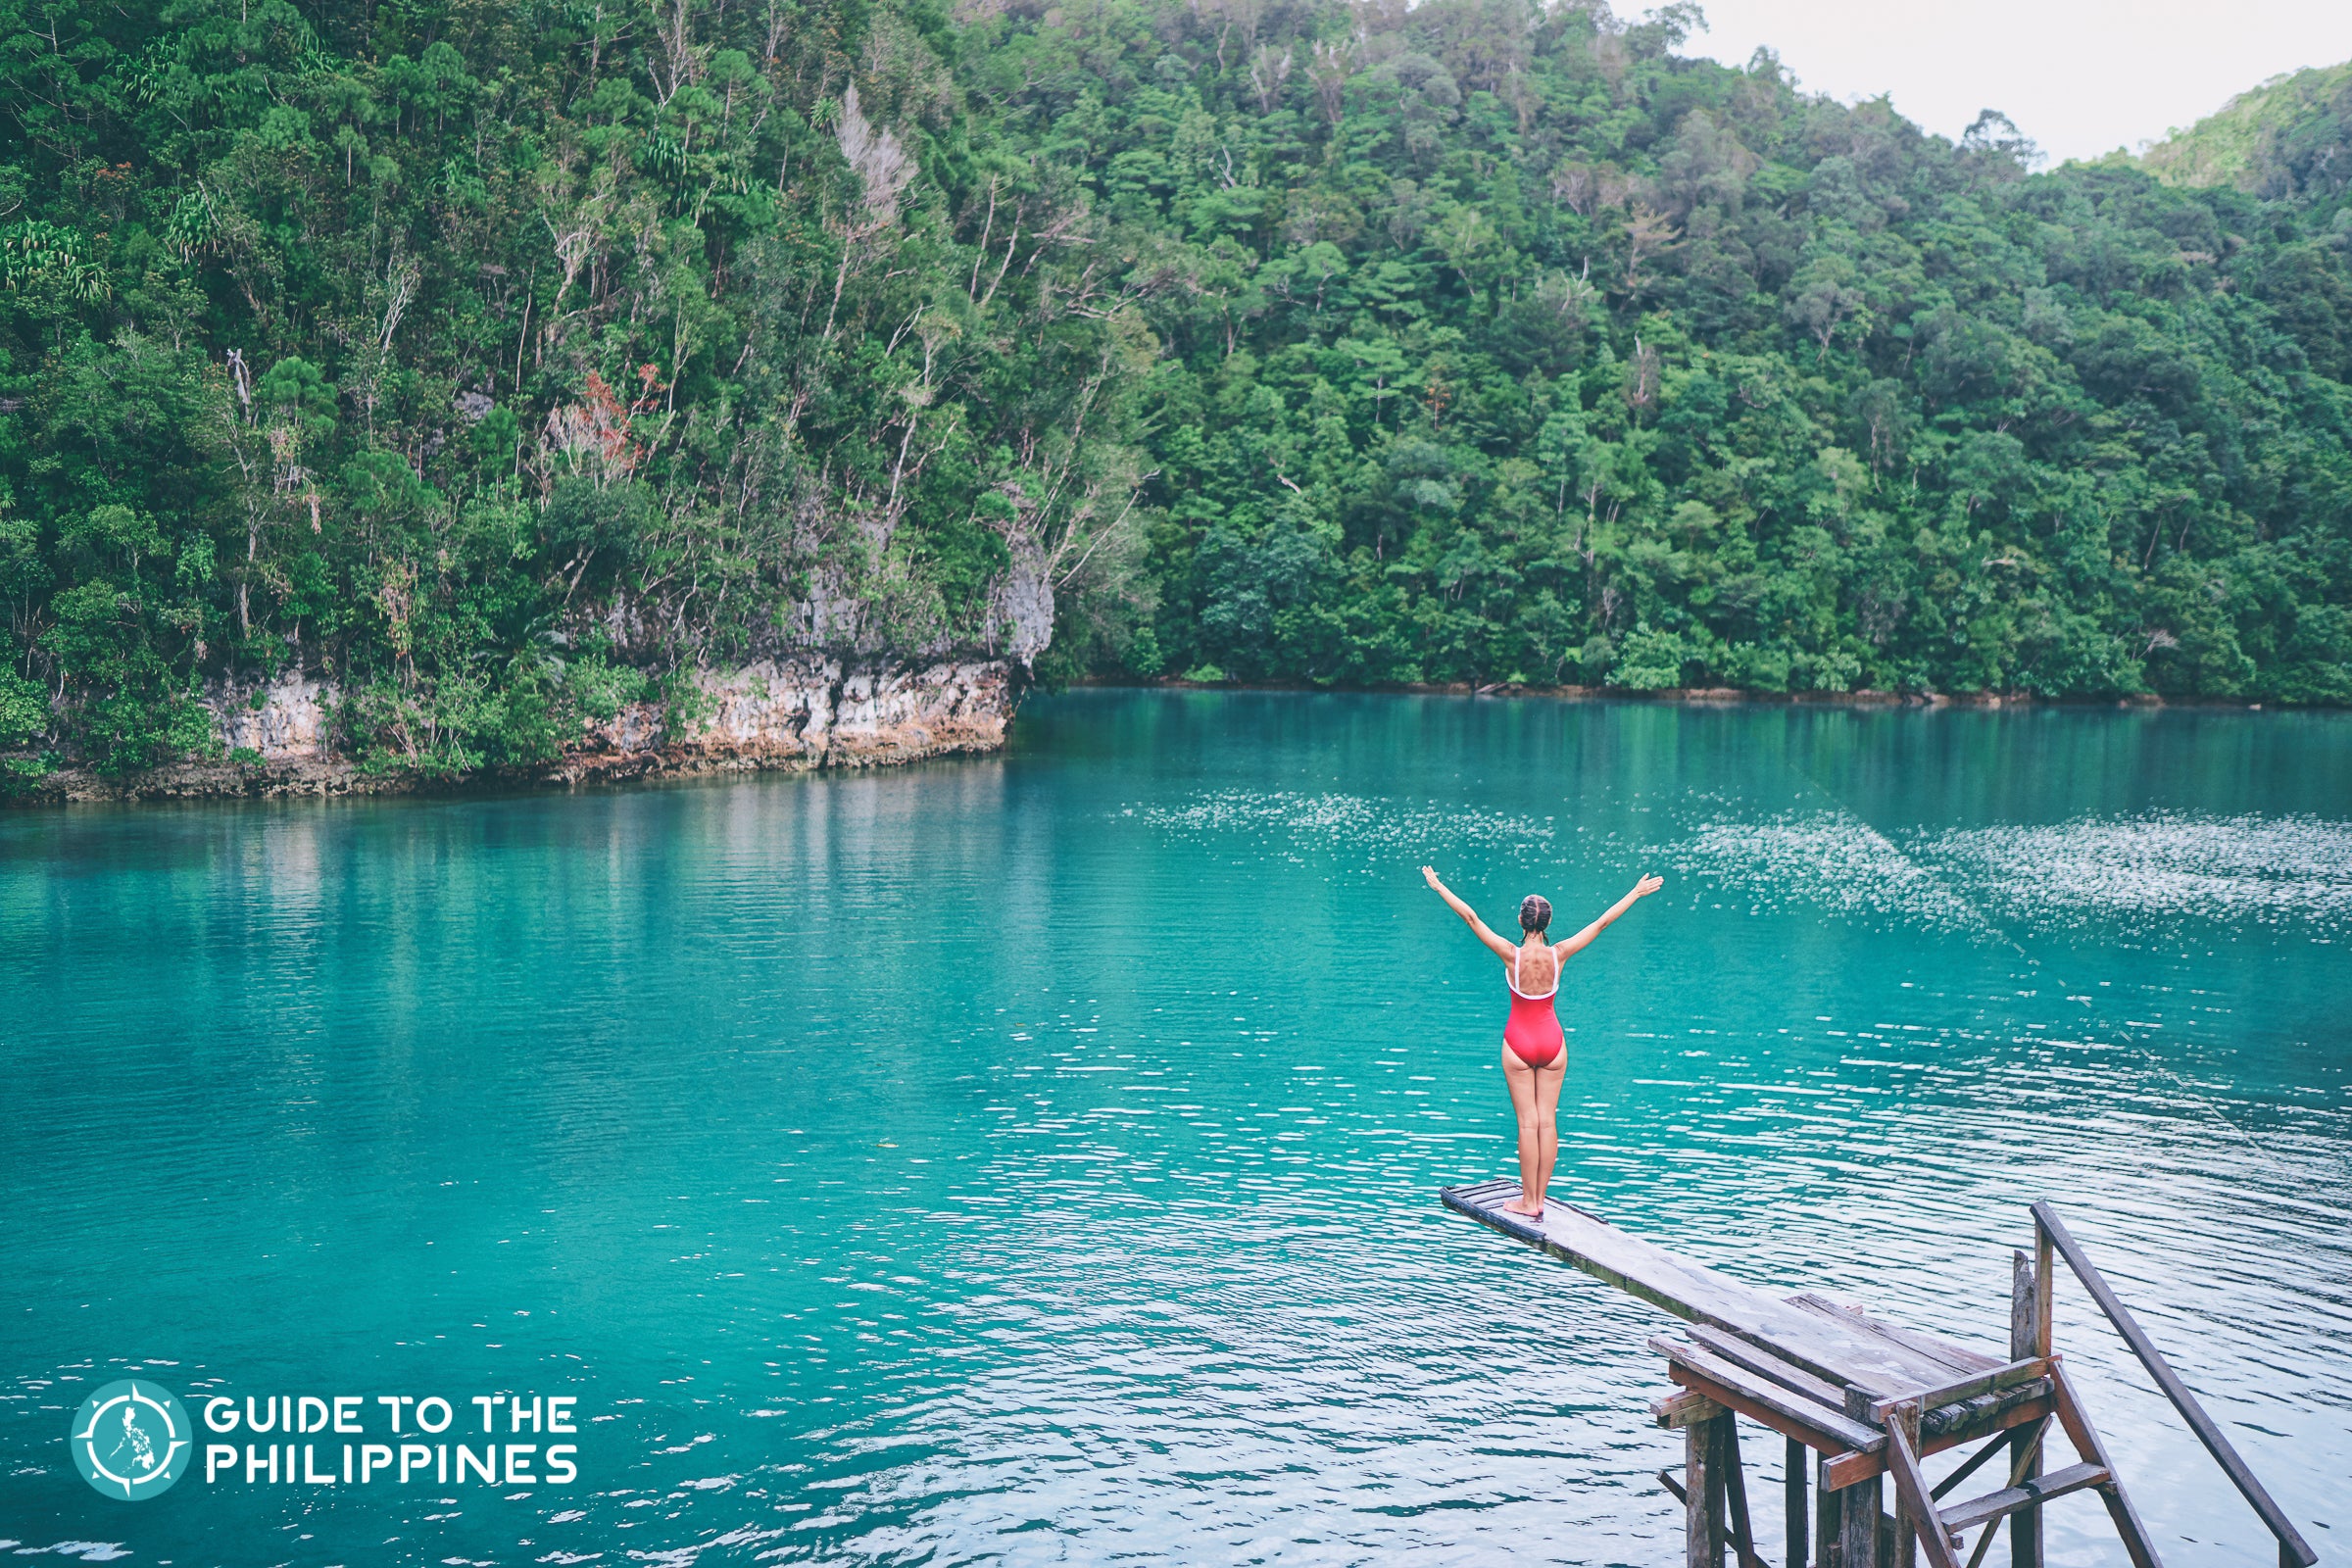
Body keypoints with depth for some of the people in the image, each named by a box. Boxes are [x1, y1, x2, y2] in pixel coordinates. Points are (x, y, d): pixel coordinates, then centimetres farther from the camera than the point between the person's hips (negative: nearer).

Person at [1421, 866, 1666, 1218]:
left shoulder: (1512, 955, -17)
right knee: (1548, 1120, 7)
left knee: (1528, 1122, 1)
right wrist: (1636, 893, 5)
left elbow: (1470, 917, -14)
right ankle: (1539, 1199, 12)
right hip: (1552, 1041, 2)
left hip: (1518, 1043, -2)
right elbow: (1602, 922, -3)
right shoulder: (1558, 954, -10)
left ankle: (1528, 1202, 6)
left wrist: (1438, 885, -8)